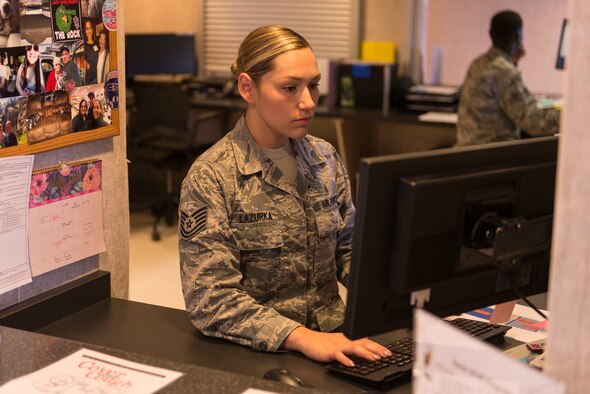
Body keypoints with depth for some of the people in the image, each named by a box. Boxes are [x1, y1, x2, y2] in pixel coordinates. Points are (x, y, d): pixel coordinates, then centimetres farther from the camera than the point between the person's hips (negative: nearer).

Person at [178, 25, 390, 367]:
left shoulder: (325, 158, 7)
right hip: (255, 352, -5)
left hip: (333, 336, 5)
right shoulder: (210, 178, -11)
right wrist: (302, 337, -28)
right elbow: (210, 298, -17)